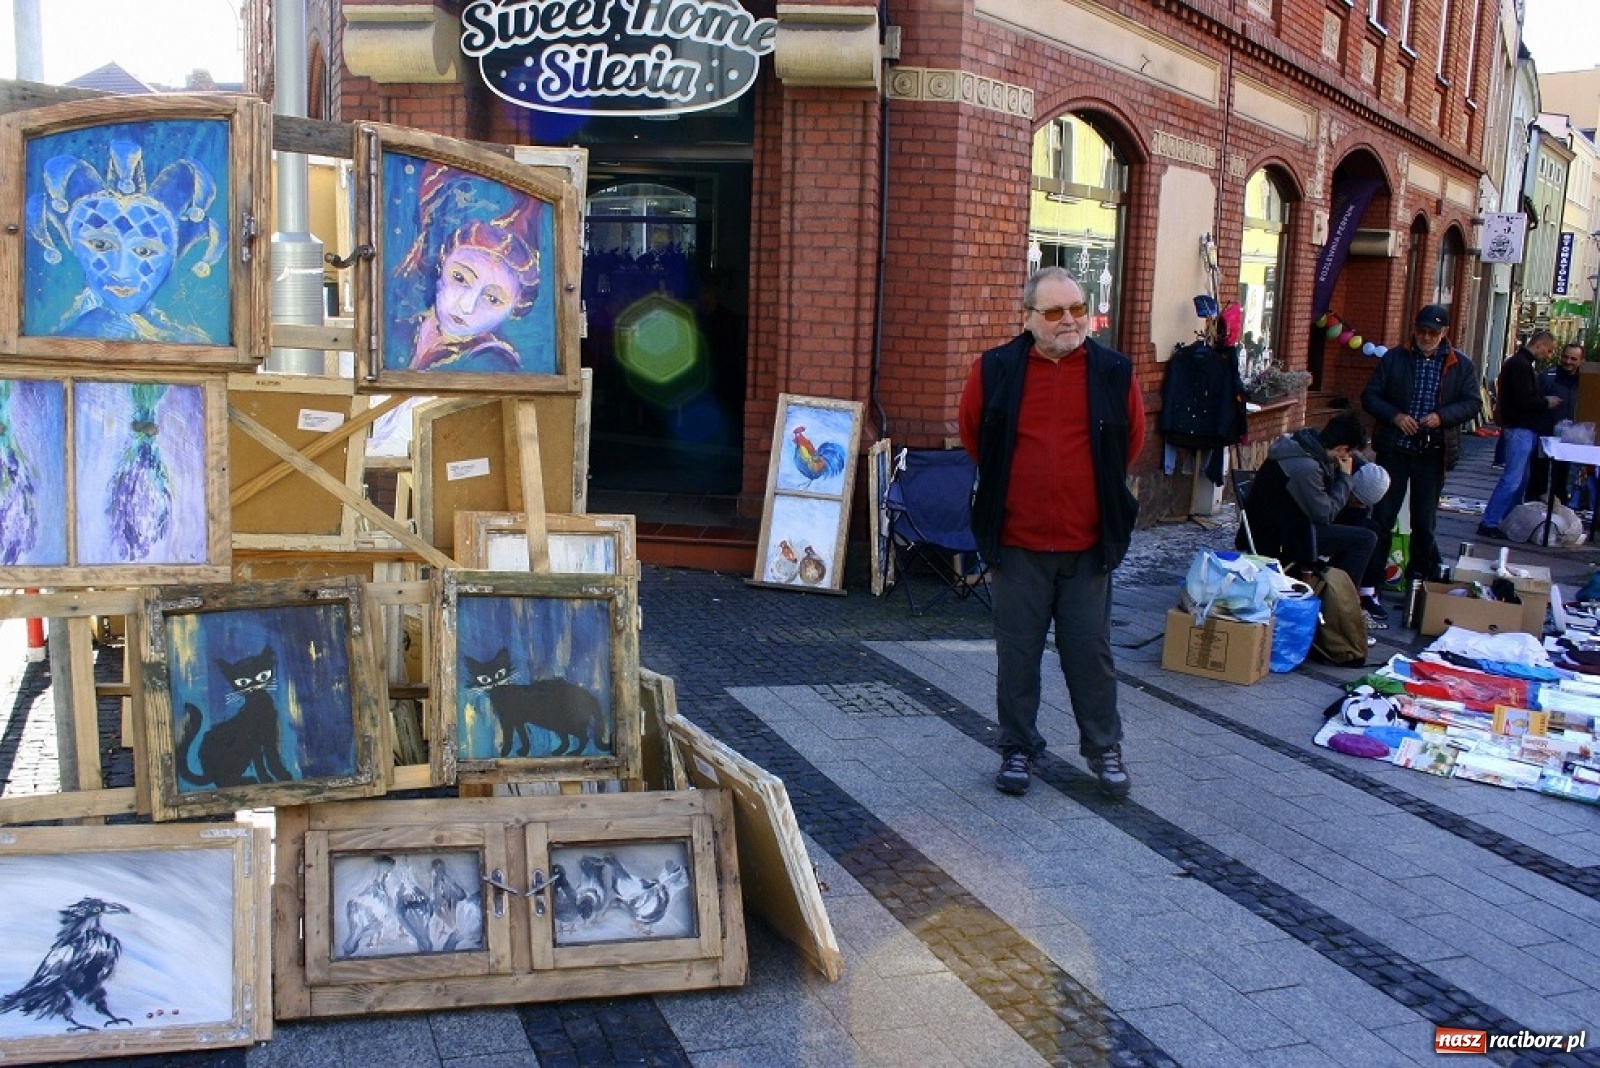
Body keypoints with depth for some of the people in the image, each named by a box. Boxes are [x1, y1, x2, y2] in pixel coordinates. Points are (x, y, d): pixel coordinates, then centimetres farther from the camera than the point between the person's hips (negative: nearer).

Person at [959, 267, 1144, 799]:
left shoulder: (1113, 372, -2)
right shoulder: (995, 370, -4)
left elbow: (1133, 438, 15)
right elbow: (972, 434, 13)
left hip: (1088, 543, 1)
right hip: (1017, 542, 0)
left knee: (1090, 651, 9)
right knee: (1018, 652, 9)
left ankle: (1104, 750, 25)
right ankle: (1018, 749, 24)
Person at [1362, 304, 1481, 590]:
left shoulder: (1460, 365, 4)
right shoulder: (1394, 358, 2)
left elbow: (1471, 403, 2)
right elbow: (1369, 396, 1)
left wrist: (1442, 416, -16)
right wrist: (1394, 415, -15)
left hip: (1432, 452, 1)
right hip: (1394, 448, 0)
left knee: (1425, 520, 10)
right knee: (1382, 515, 2)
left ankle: (1420, 574, 23)